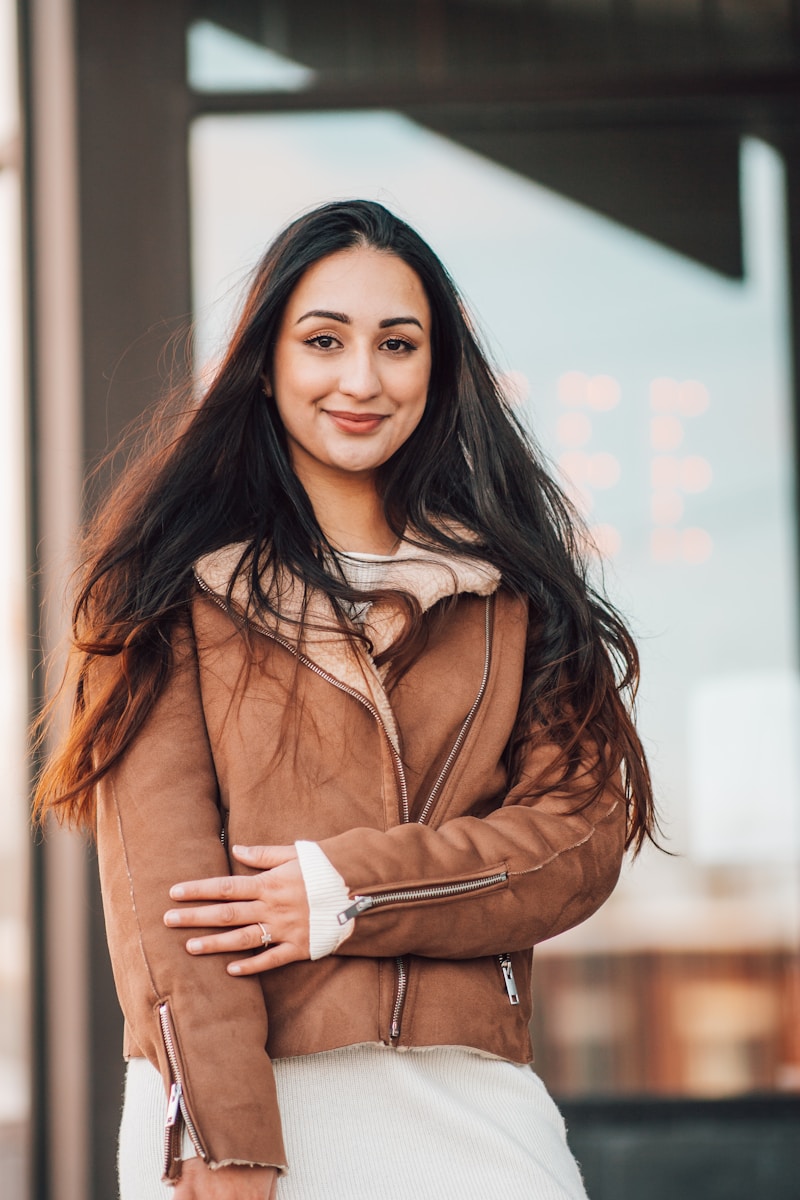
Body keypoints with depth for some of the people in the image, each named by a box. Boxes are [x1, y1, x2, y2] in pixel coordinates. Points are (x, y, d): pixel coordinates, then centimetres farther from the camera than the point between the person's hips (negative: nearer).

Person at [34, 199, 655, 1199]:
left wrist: (344, 890, -9)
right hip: (244, 1091, -2)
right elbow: (160, 869, -6)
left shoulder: (509, 586, 13)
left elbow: (583, 833, 5)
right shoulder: (179, 578, 3)